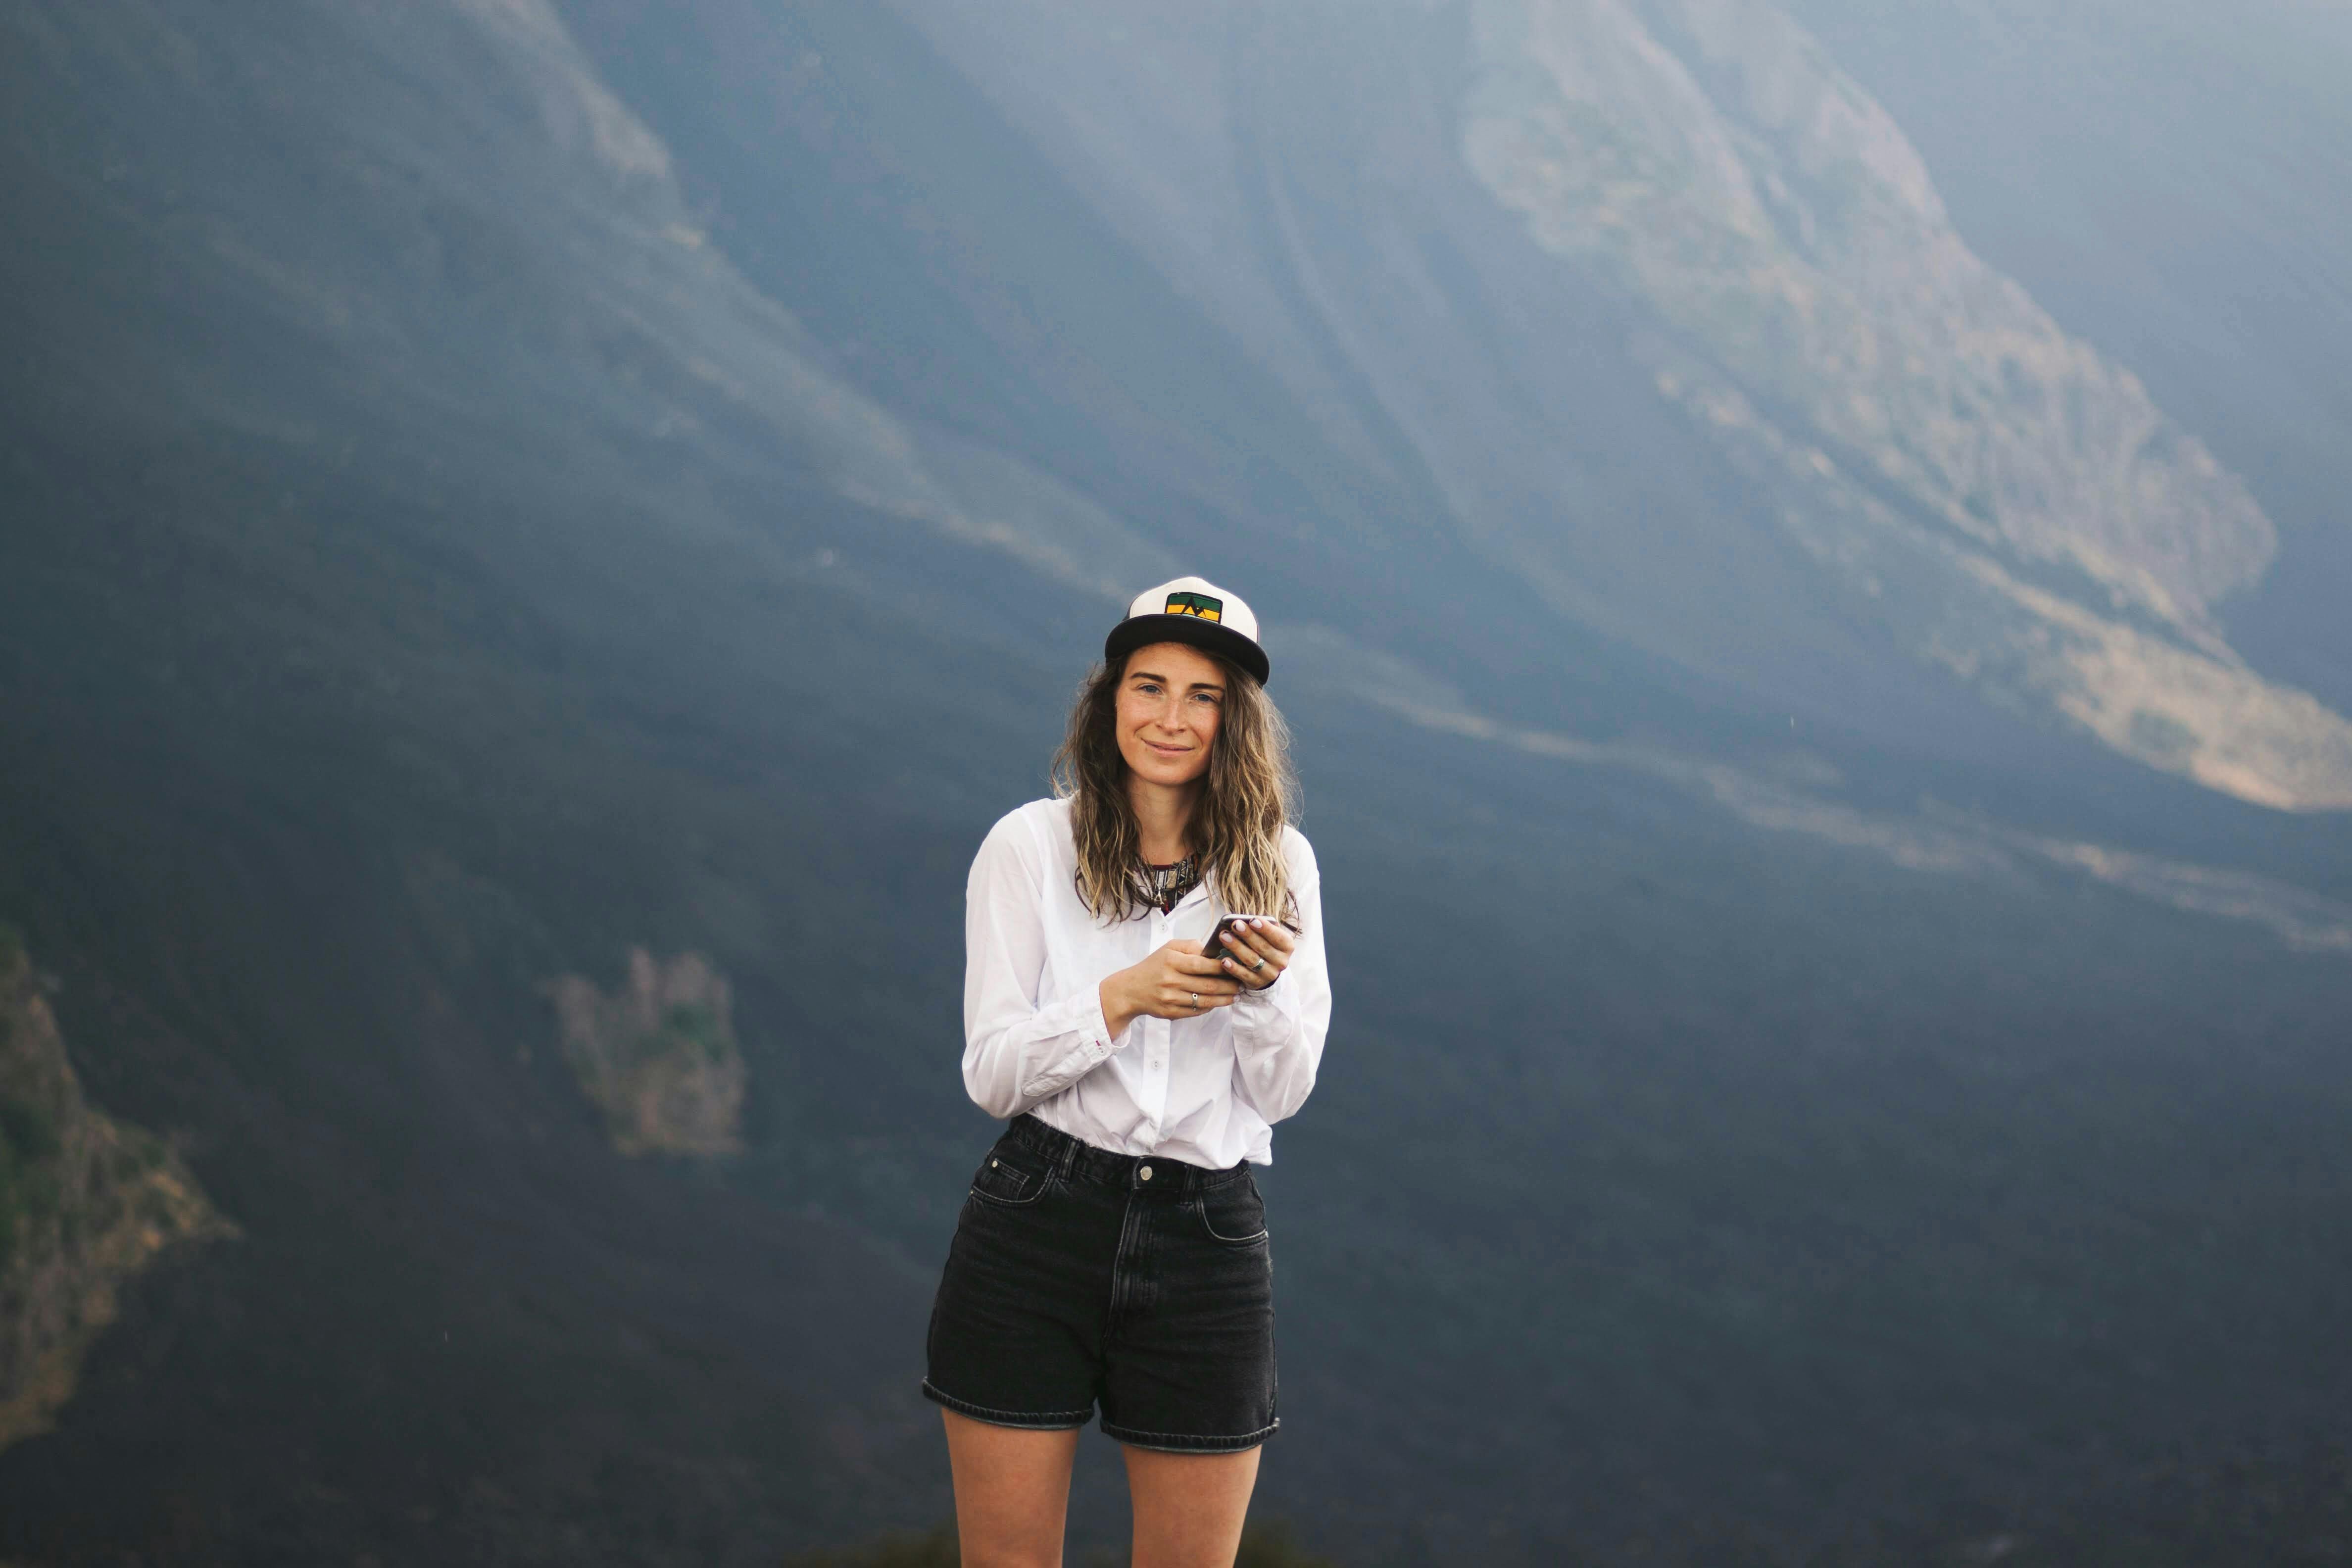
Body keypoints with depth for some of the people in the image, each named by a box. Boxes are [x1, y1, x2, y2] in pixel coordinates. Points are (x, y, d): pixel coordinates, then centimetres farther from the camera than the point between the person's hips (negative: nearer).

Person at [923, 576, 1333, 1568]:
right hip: (1037, 1224, -2)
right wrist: (1123, 996, -19)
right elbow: (991, 1075, -4)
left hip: (1208, 1243, 2)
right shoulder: (1031, 845, 1)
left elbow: (1282, 1093, 3)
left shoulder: (1277, 866, 7)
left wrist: (1264, 990, -17)